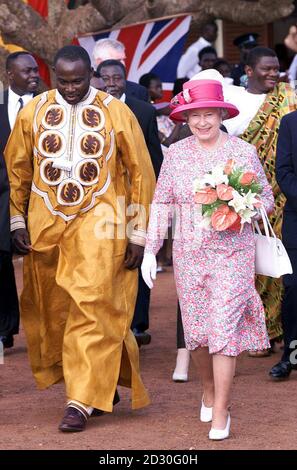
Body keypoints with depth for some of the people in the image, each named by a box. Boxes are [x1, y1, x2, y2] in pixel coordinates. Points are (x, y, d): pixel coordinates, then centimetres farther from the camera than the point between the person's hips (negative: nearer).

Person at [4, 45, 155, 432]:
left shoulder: (116, 113, -4)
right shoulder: (33, 111, 2)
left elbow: (140, 173, 0)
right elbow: (16, 169, 11)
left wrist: (138, 233, -2)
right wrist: (17, 221, 6)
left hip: (97, 226, -3)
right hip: (45, 227, 3)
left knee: (90, 311, -9)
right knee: (52, 312, 8)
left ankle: (82, 400, -5)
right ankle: (102, 383, 25)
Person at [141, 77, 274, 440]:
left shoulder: (243, 152, -3)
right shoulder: (176, 153, 3)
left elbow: (266, 199, 4)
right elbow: (161, 203, 6)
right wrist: (150, 250, 0)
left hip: (232, 251, -3)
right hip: (188, 253, 3)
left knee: (223, 326, -10)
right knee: (196, 329, 8)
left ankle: (220, 413, -4)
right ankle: (208, 389, 35)